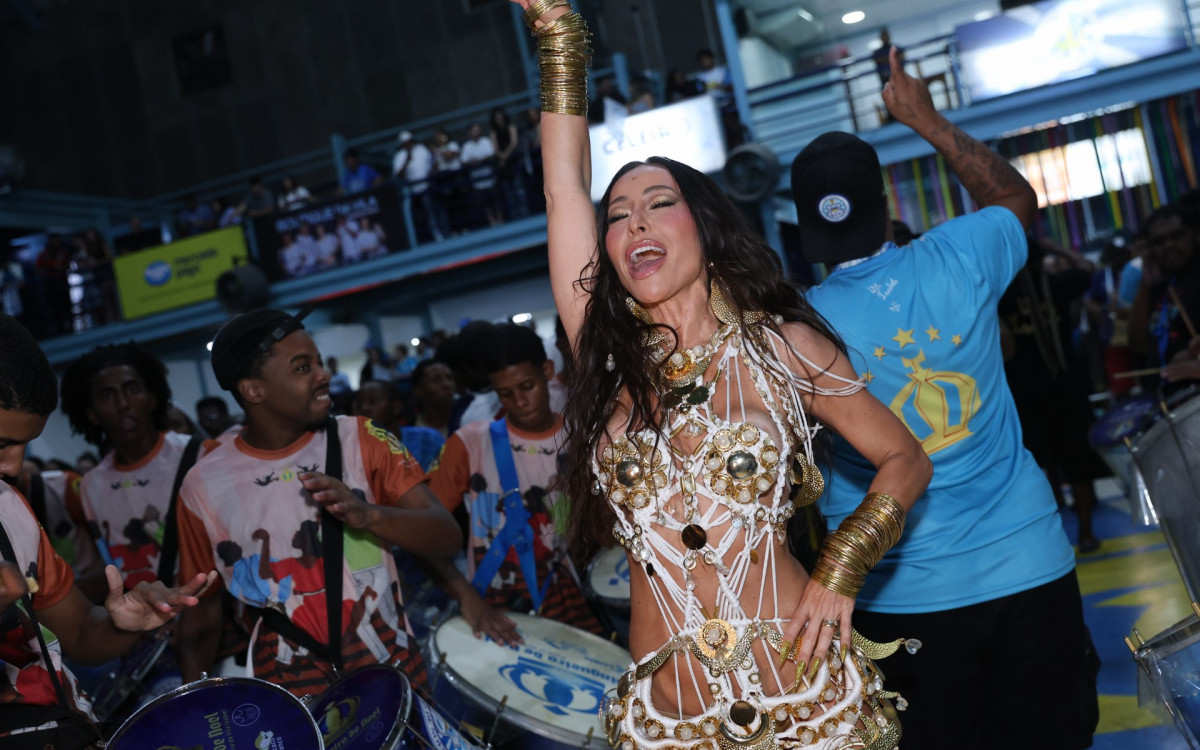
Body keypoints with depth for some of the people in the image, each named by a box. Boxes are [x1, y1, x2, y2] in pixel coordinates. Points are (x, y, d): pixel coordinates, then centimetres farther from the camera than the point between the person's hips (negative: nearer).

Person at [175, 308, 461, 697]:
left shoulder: (359, 439, -3)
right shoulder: (204, 485, -2)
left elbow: (447, 537, -10)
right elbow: (202, 605, 7)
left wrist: (368, 515, -27)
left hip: (394, 674, 0)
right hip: (290, 701, 0)